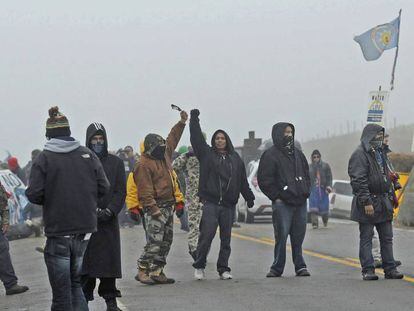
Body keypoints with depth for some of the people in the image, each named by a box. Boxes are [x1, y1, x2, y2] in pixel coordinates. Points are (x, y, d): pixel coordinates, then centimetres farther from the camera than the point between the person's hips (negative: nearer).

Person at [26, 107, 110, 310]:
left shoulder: (44, 159, -7)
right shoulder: (88, 156, 4)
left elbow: (34, 194, -13)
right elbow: (103, 189, 4)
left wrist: (50, 200, 8)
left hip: (58, 233, -4)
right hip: (85, 230, 4)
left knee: (61, 290, 2)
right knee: (76, 283, 17)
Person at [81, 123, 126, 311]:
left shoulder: (115, 163, 10)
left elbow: (120, 191, 6)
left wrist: (110, 211, -9)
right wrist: (93, 210, -12)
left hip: (109, 221, 2)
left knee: (109, 261, 1)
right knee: (85, 261, -3)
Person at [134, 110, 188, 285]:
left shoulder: (165, 154, 13)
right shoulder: (144, 164, -13)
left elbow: (173, 138, 28)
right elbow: (145, 190, -18)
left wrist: (182, 122, 22)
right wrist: (153, 208, -22)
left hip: (168, 206, 9)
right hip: (155, 207, -9)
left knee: (166, 241, 9)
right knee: (155, 241, -15)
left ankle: (157, 272, 12)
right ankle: (143, 270, -12)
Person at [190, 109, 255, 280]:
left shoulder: (235, 159, 14)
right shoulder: (207, 154, 7)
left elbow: (243, 181, 18)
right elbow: (196, 138, 0)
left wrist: (249, 197, 18)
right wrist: (194, 119, -3)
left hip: (228, 205, 3)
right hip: (210, 203, -3)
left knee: (226, 238, 6)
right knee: (207, 235, -11)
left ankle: (223, 269, 12)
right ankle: (199, 266, 1)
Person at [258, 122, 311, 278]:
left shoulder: (297, 154, 18)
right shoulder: (270, 155, -2)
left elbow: (306, 175, 26)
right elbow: (264, 180, -6)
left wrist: (305, 192, 13)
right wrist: (276, 197, -9)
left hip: (300, 202, 5)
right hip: (282, 203, -5)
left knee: (298, 236, 6)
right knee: (281, 235, -7)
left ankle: (300, 266, 12)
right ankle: (277, 268, -1)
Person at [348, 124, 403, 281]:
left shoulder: (379, 153, 18)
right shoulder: (360, 155, -11)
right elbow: (359, 181, -18)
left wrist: (390, 197, 19)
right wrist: (366, 202, -22)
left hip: (383, 203, 8)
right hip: (368, 204, -8)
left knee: (387, 238, 8)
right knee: (366, 238, -1)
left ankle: (390, 268, 12)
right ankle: (368, 270, 1)